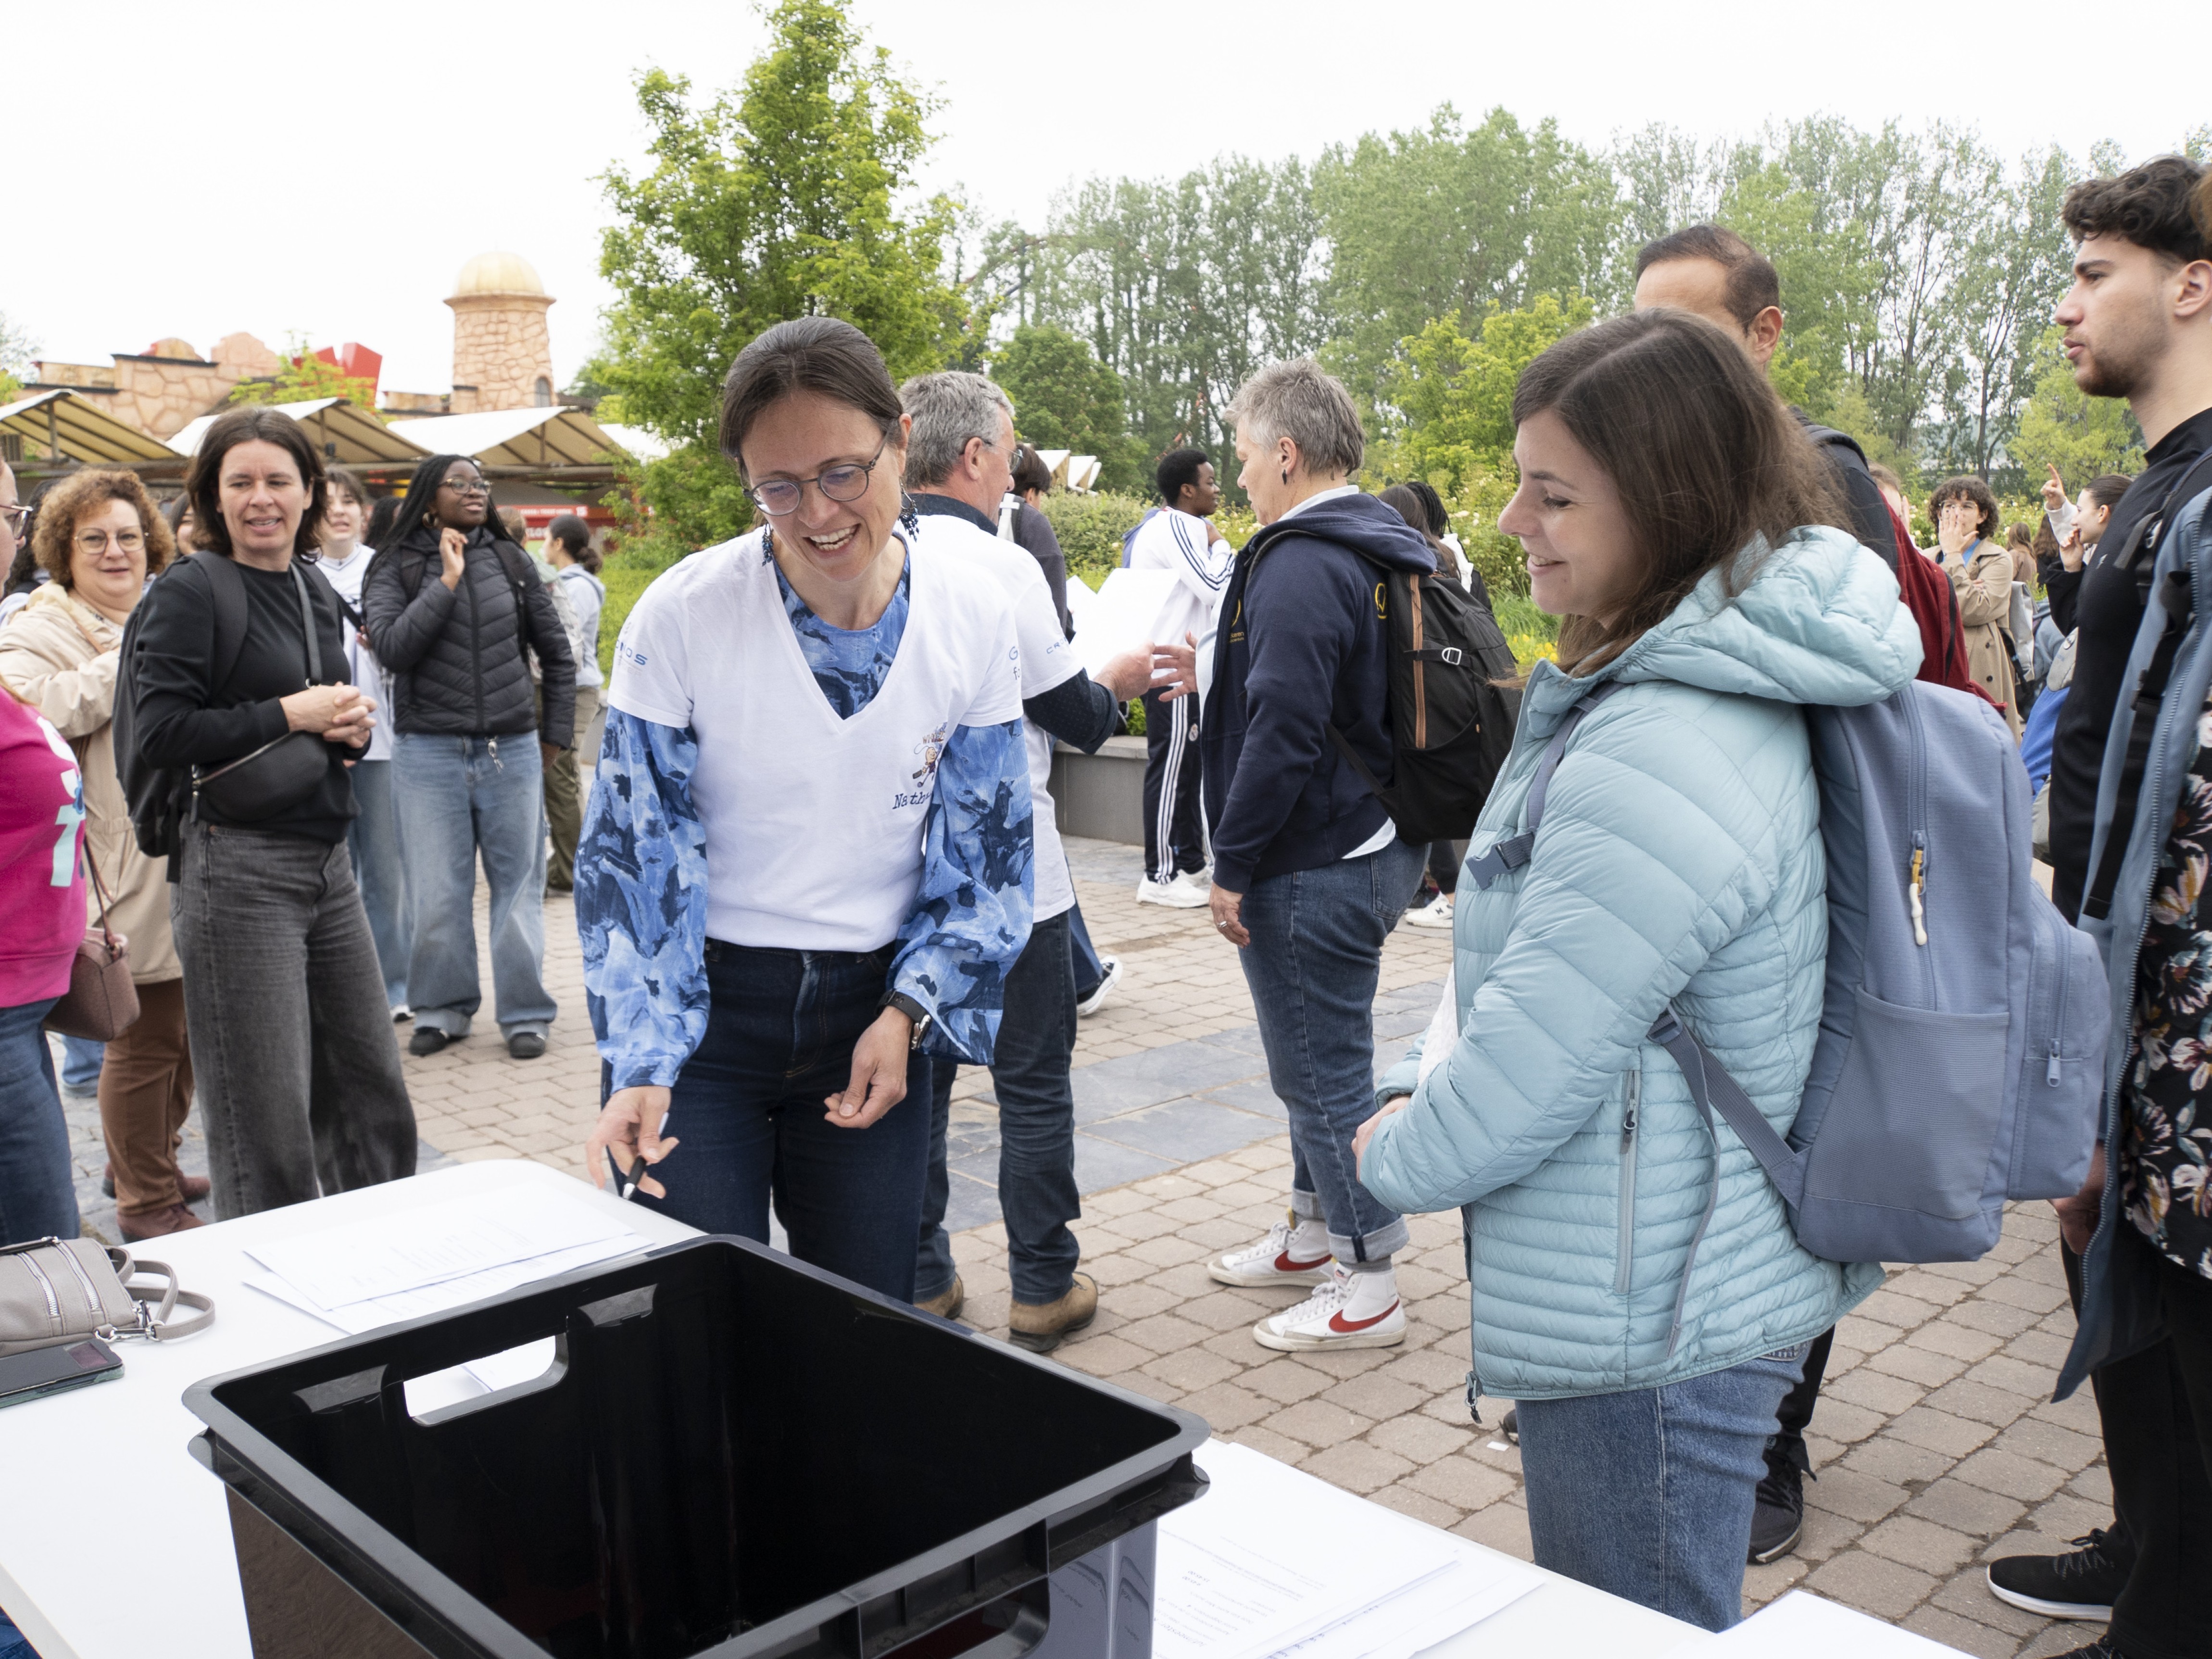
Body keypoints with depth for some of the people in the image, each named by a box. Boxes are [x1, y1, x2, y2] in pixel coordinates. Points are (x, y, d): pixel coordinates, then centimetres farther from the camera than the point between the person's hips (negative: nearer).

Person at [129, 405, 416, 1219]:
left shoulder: (315, 589, 13)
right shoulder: (189, 590, -8)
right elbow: (159, 730, -17)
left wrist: (353, 725, 1)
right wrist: (291, 714, -15)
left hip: (327, 861, 7)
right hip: (237, 867, -7)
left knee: (373, 1091, 13)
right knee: (267, 1120, 0)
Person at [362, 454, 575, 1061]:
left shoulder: (511, 561, 8)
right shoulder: (396, 568, 2)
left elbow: (557, 653, 15)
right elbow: (392, 648, -14)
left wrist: (555, 735, 11)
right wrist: (447, 580, -14)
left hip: (512, 752, 1)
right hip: (429, 754, -1)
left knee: (518, 885, 5)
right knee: (437, 892, 4)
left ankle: (526, 1013, 14)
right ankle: (442, 1009, 20)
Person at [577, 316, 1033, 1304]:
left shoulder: (973, 617, -6)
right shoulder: (683, 615, -14)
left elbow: (985, 848, 3)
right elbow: (631, 850, -9)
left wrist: (906, 1016, -6)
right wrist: (640, 1064, -17)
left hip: (875, 1016, 3)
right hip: (700, 1006, -2)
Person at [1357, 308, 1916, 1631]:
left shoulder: (1668, 758, -28)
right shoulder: (1732, 688, 6)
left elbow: (1533, 1060, -23)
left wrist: (1393, 1155, -5)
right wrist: (1426, 1086, 6)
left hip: (1652, 1335, -10)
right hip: (1717, 1281, 10)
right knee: (1669, 1624, 27)